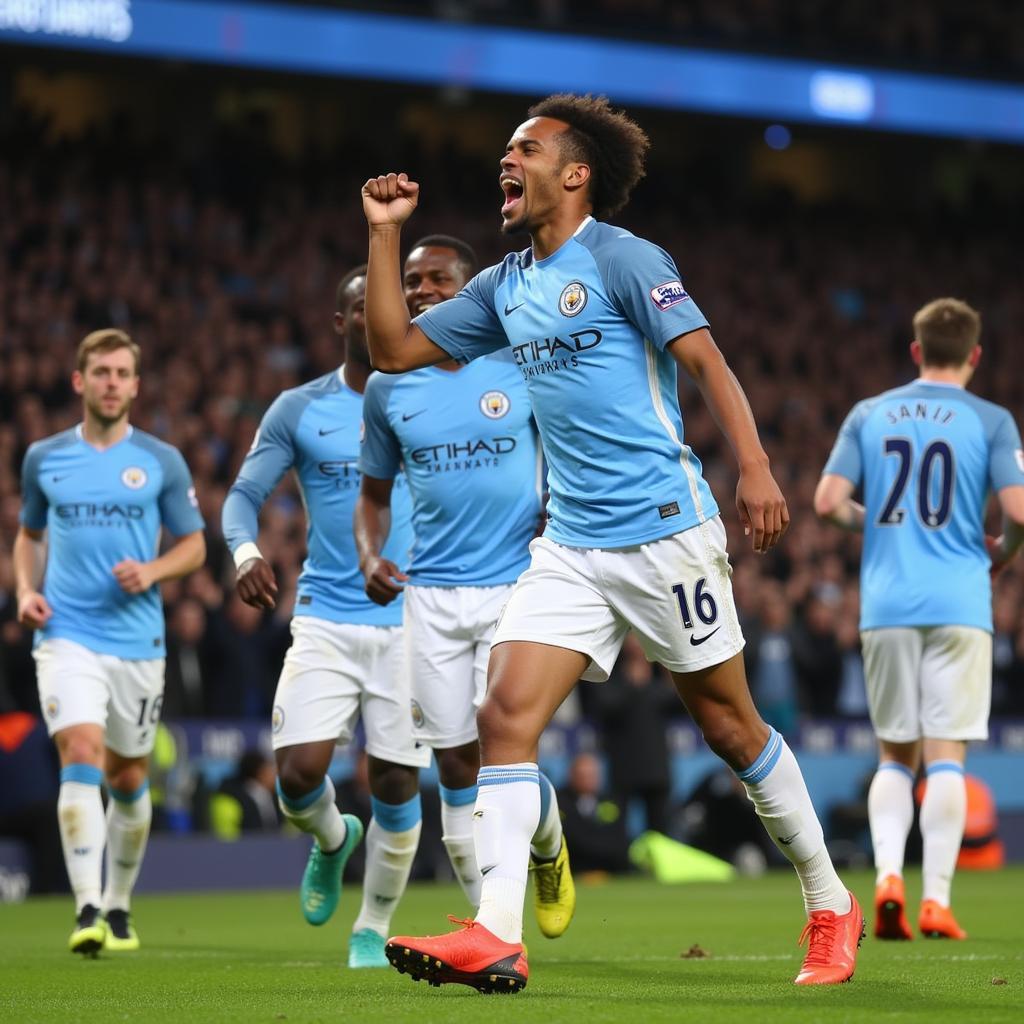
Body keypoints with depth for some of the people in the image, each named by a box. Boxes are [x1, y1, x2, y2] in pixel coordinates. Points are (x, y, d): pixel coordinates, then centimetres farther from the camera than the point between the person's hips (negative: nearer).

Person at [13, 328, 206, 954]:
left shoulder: (162, 461, 3)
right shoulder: (44, 458, 7)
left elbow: (194, 545, 9)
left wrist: (152, 572, -11)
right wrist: (26, 590, 2)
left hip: (137, 639, 1)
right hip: (66, 636, -1)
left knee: (129, 778, 9)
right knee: (81, 757, -19)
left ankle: (119, 907, 28)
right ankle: (87, 910, -24)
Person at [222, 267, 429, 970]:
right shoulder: (298, 410, 4)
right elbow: (244, 495, 2)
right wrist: (245, 550, -19)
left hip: (411, 622, 0)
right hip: (325, 618, 0)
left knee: (397, 786, -2)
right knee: (300, 773, -13)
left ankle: (374, 931, 18)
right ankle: (334, 840, 23)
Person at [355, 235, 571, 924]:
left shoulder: (523, 367, -3)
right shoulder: (389, 388, 6)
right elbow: (375, 490, 17)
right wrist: (370, 559, -1)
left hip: (518, 583, -3)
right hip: (432, 592, 3)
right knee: (458, 763, 2)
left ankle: (549, 847, 22)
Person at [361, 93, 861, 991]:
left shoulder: (621, 259, -7)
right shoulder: (506, 287, 14)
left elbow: (705, 359, -14)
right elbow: (394, 350, 18)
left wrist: (755, 468, -25)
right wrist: (385, 234, 11)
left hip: (664, 530, -6)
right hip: (571, 545, 6)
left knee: (731, 727, 3)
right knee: (504, 715, -10)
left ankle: (831, 907, 20)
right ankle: (497, 939, -15)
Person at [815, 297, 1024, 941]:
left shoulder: (869, 415, 8)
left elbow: (829, 502, 1)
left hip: (885, 604, 2)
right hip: (958, 604, -2)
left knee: (895, 755, 13)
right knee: (946, 755, 0)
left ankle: (888, 874, -6)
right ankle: (936, 900, -6)